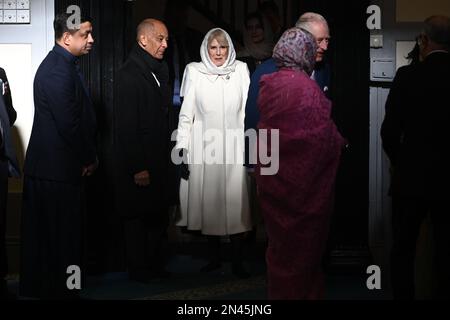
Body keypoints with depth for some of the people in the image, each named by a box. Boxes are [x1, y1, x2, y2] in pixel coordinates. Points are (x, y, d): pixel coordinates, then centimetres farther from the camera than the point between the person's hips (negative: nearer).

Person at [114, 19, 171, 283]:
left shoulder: (160, 70, 11)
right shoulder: (129, 74, -14)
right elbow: (126, 125, -18)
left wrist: (166, 155, 8)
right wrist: (137, 168, -19)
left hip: (159, 159, 8)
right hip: (140, 163, -8)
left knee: (159, 215, 14)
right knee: (139, 217, 5)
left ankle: (156, 265, 27)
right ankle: (139, 269, 18)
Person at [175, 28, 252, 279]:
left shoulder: (241, 70, 4)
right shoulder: (195, 72, 3)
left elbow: (248, 111, 5)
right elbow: (186, 115, 3)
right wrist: (182, 150, -2)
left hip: (234, 146, 0)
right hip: (204, 147, 0)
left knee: (236, 203, -2)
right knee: (208, 201, 6)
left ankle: (238, 260, 6)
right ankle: (214, 257, 19)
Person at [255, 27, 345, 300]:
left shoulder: (269, 83, 1)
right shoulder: (306, 88, -19)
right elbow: (324, 138, -17)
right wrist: (341, 143, 3)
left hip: (273, 175, 6)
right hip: (304, 183, -6)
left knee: (281, 239, 19)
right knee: (303, 241, 10)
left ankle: (279, 290, 33)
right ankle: (301, 292, 23)